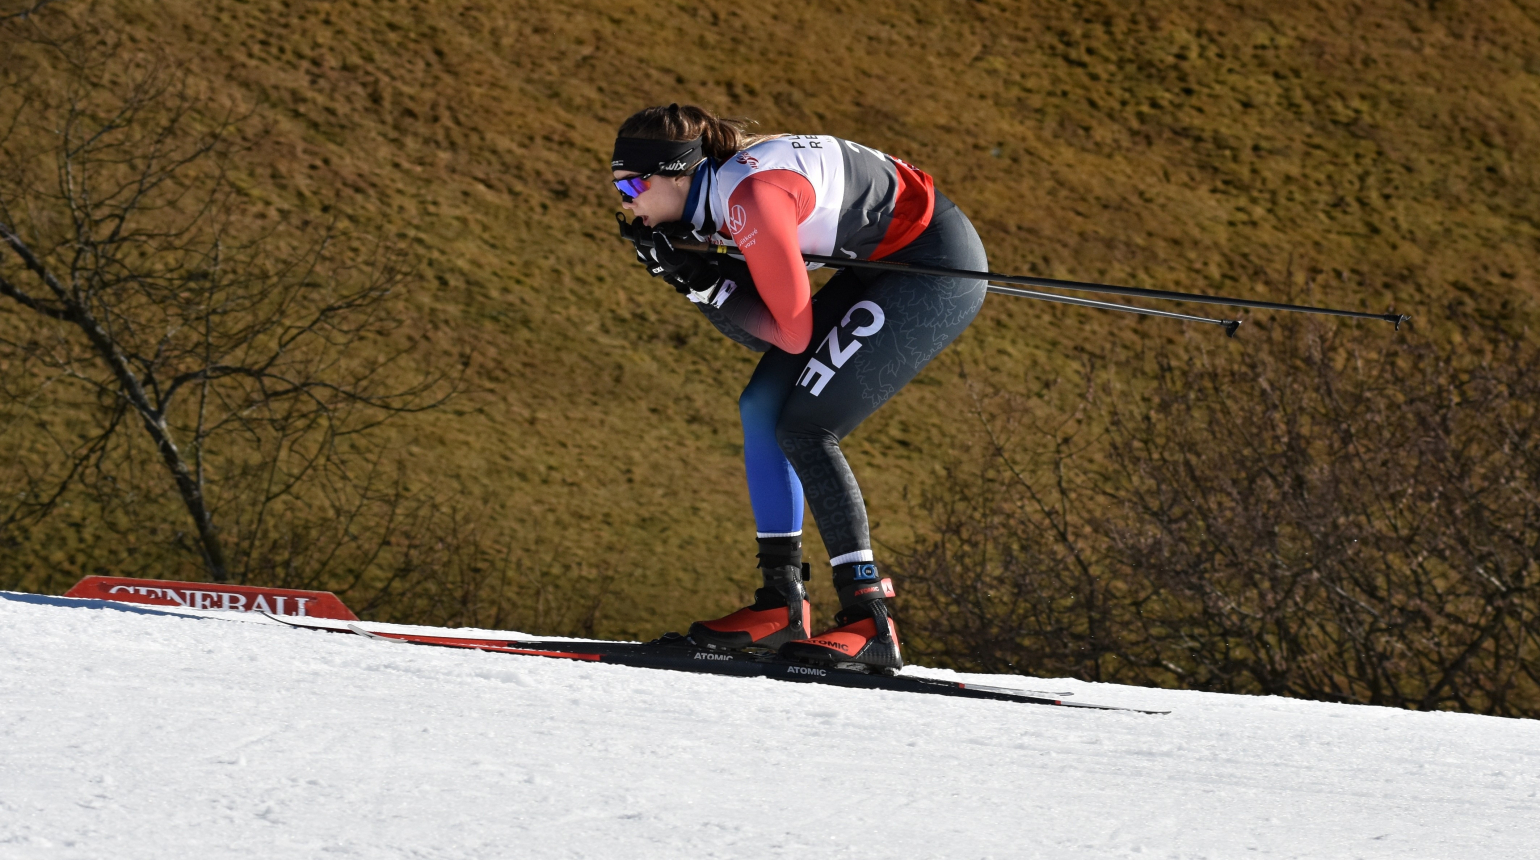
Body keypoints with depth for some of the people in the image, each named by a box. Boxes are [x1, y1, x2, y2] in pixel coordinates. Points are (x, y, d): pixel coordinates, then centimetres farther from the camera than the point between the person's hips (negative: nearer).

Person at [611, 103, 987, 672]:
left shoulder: (752, 197, -26)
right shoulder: (715, 193, 2)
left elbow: (793, 332, -22)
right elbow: (759, 335, 4)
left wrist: (710, 286, -16)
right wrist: (692, 278, -8)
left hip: (941, 267, -10)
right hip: (887, 262, 10)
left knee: (803, 428, -13)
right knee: (762, 406, 7)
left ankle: (868, 622, -13)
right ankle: (781, 603, 10)